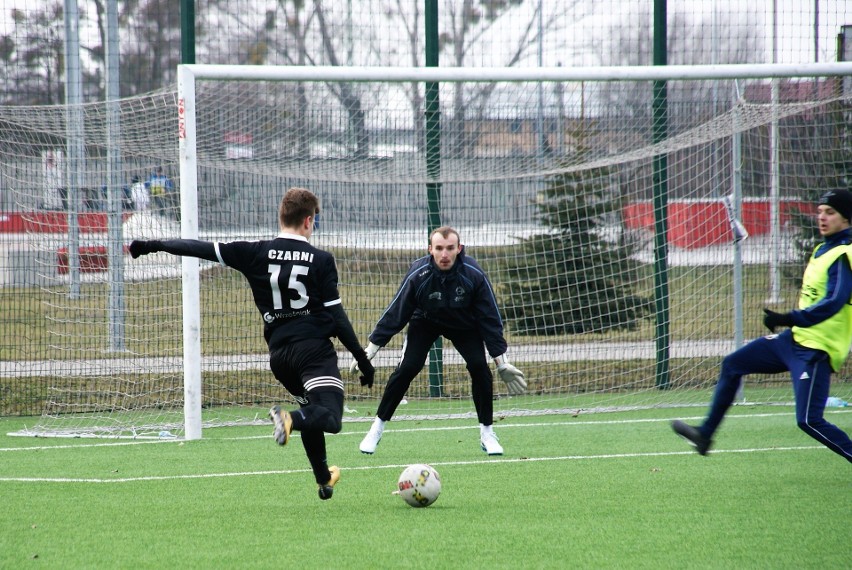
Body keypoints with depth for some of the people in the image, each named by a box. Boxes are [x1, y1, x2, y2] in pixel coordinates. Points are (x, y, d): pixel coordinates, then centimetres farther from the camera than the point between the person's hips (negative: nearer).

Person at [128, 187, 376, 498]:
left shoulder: (257, 254, 4)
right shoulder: (321, 260, -1)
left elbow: (205, 249, 5)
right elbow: (336, 315, -2)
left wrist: (153, 246, 14)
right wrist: (362, 357, 4)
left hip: (279, 354, 5)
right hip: (315, 349, -5)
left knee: (312, 411, 27)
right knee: (330, 418, -16)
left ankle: (323, 479, 33)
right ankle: (290, 419, -43)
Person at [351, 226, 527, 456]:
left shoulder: (474, 275, -29)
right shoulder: (418, 275, -31)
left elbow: (489, 318, -19)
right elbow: (395, 314, -21)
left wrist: (502, 363, -15)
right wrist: (369, 351, -19)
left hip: (464, 324, 1)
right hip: (425, 322, -1)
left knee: (479, 367, -19)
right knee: (407, 368, -18)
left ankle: (487, 433, -2)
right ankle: (377, 428, -3)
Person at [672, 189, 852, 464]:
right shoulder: (823, 249, 11)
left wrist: (788, 319, -32)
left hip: (816, 349, -10)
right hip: (795, 339, 10)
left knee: (809, 420, -16)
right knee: (732, 365, 15)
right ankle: (705, 434, 24)